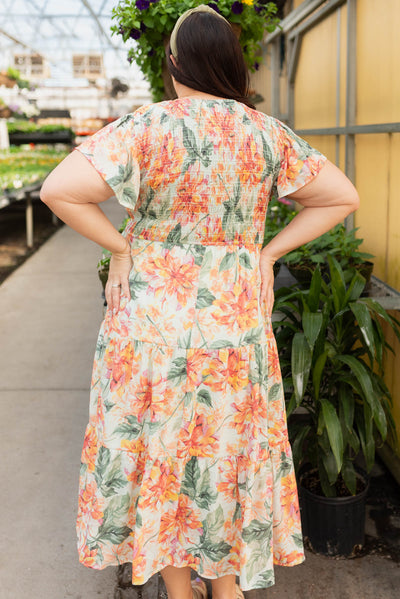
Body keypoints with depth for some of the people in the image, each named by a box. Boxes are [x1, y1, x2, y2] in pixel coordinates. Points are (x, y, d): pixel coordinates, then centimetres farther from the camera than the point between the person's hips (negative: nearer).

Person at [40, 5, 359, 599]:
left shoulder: (148, 126, -14)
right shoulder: (268, 134, -2)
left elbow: (59, 190, -23)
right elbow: (343, 197, 5)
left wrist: (121, 246, -9)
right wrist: (267, 251, 4)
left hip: (155, 319, -3)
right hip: (239, 322, 3)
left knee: (160, 446, 15)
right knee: (229, 449, 19)